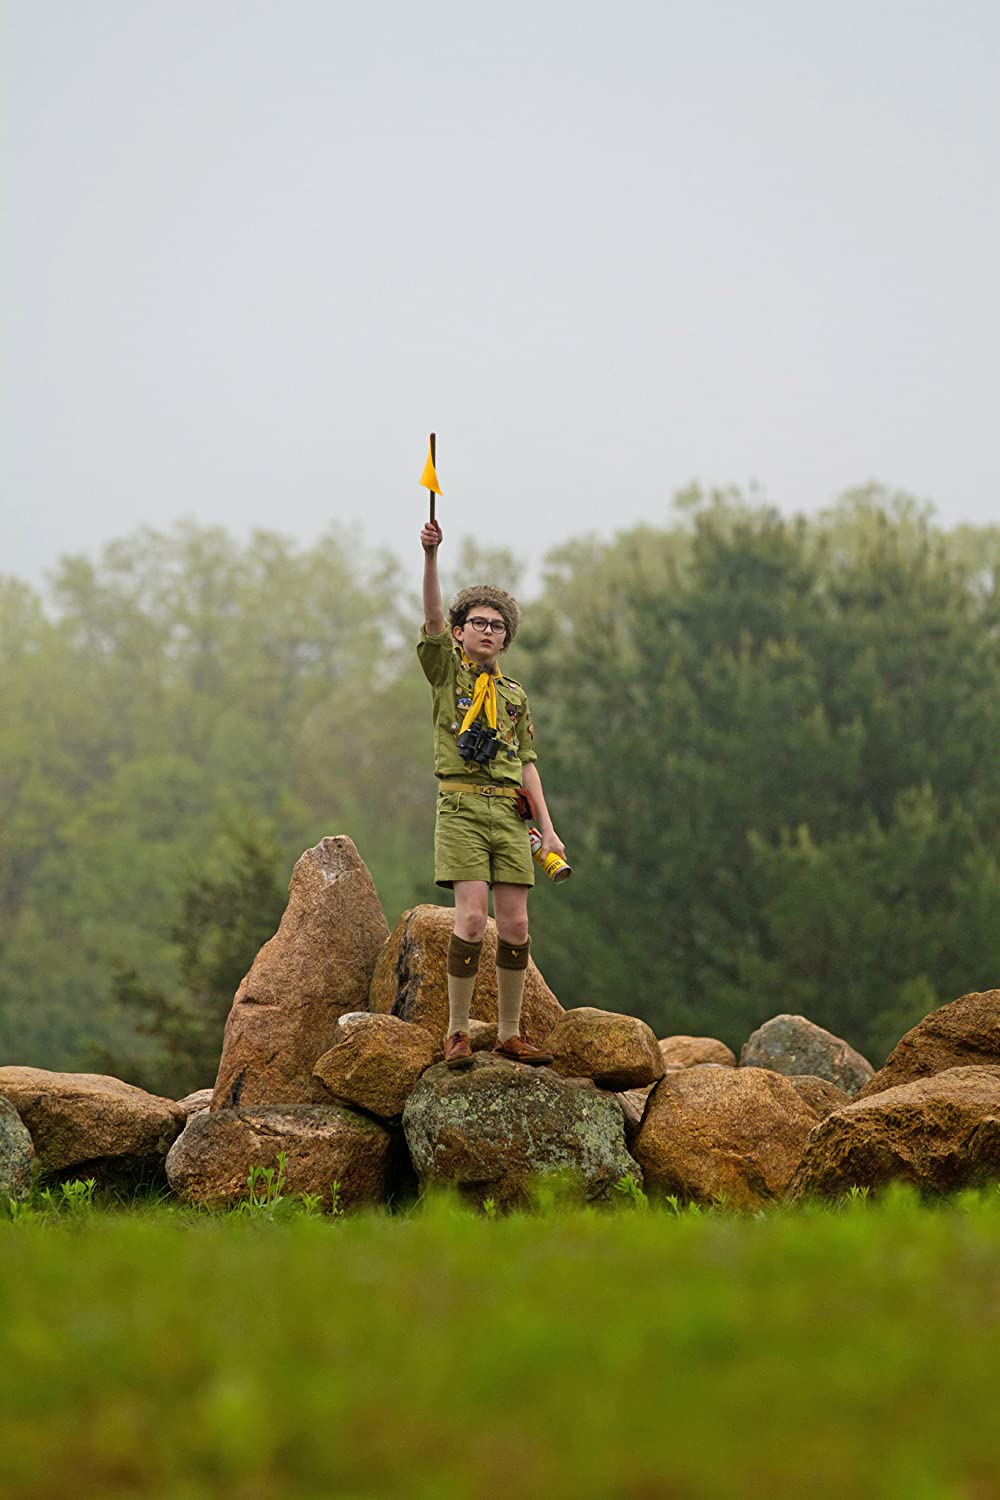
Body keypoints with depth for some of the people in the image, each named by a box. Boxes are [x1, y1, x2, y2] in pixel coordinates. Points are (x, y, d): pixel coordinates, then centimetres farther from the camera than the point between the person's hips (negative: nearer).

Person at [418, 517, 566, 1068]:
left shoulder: (514, 694, 21)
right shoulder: (447, 671, 10)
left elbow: (526, 763, 16)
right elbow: (433, 618, -7)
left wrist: (548, 827, 6)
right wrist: (431, 556, -21)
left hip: (509, 811, 4)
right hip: (462, 807, -4)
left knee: (515, 925, -1)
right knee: (472, 919, -14)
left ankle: (509, 1033, 7)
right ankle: (457, 1032, -7)